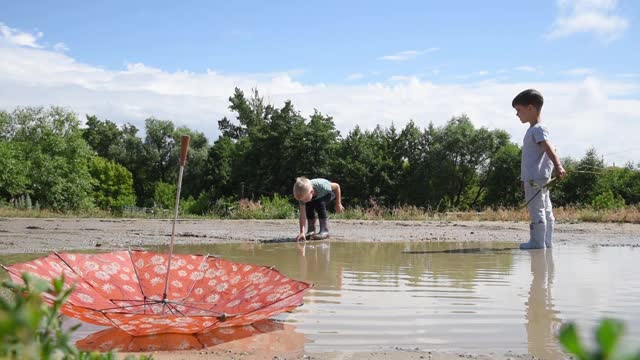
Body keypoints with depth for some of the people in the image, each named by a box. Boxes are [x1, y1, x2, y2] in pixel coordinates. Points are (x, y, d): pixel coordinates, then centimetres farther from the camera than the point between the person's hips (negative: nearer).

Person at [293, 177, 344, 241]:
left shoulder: (321, 186, -44)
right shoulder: (303, 194, -33)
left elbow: (337, 186, -24)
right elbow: (302, 214, -32)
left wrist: (338, 204, -18)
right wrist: (302, 232, -40)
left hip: (328, 193, -4)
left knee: (319, 203, -31)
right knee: (308, 205, -22)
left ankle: (325, 231, -25)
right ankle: (311, 230, -5)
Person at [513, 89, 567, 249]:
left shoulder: (538, 129, -11)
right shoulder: (533, 129, 19)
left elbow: (549, 148, -27)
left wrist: (558, 166, -41)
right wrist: (524, 179, 26)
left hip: (535, 180, -10)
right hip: (535, 178, 10)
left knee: (536, 210, -7)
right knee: (545, 210, 12)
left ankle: (537, 241, -4)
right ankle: (547, 241, 18)